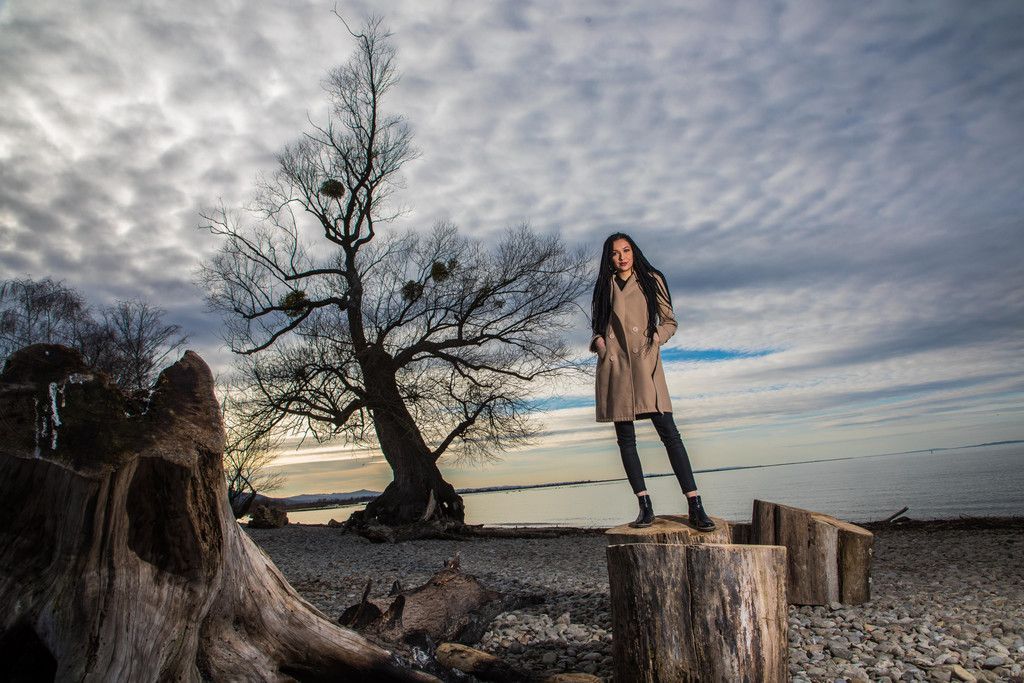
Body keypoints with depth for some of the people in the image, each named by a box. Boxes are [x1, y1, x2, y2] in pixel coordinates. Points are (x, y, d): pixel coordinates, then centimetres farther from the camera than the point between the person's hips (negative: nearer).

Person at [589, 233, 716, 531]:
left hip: (645, 364, -3)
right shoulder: (604, 288, 17)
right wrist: (598, 341, 1)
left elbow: (669, 322, 12)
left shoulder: (651, 280, 10)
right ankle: (645, 506, 6)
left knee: (668, 431, -12)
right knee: (625, 438, 1)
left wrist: (655, 338, -6)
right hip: (614, 366, 3)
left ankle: (695, 507, -11)